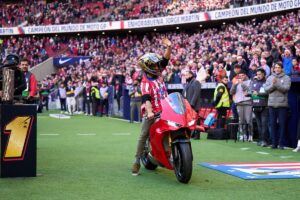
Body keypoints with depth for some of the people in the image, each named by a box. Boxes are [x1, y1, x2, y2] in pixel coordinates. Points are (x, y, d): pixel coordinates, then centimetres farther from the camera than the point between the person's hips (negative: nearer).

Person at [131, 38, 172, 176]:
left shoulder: (157, 74, 9)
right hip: (151, 114, -8)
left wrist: (169, 47, -5)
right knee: (143, 136, -10)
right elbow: (146, 98, -26)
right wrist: (149, 112, -41)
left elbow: (165, 60, 10)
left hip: (164, 111, 8)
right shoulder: (146, 82, -13)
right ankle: (137, 162, -10)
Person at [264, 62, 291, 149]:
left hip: (282, 104, -3)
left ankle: (281, 143, 2)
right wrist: (272, 85, -15)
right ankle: (274, 143, 11)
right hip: (272, 104, 3)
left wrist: (276, 84, -20)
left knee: (282, 124, -2)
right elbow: (266, 89, 1)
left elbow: (286, 88, -12)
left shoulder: (286, 78, 2)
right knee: (273, 124, 5)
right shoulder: (270, 78, 11)